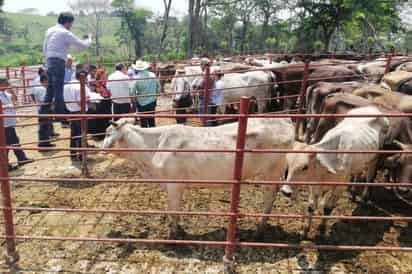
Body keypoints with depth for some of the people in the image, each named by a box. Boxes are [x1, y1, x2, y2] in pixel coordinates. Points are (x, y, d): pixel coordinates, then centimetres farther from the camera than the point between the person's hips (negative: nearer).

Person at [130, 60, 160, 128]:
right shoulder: (153, 75, -6)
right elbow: (158, 87, 3)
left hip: (142, 102, -4)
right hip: (152, 101, 4)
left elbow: (132, 92, -15)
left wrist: (135, 100, 2)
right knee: (152, 120, 18)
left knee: (143, 121, 8)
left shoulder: (136, 78, -17)